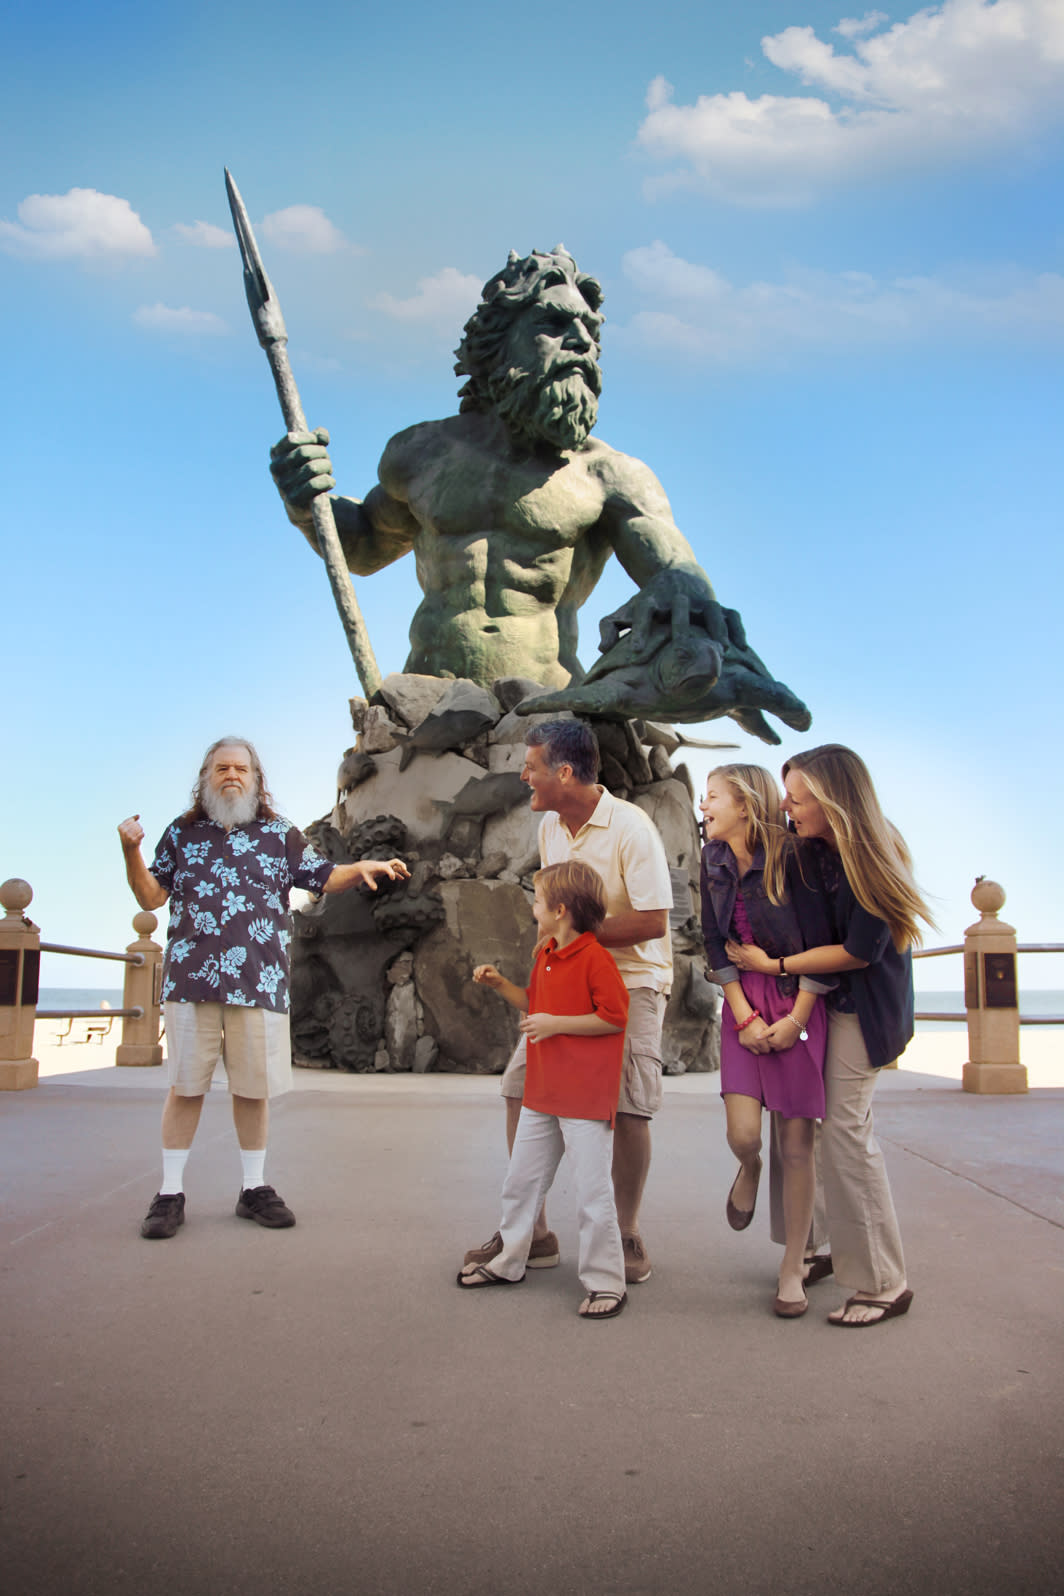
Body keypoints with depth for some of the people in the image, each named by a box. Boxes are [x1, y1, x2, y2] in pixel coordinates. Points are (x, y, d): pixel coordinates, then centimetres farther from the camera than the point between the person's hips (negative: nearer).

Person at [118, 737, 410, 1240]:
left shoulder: (279, 834, 12)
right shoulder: (182, 833, 13)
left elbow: (324, 877, 11)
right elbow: (151, 896, 12)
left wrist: (362, 868, -8)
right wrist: (132, 852, -3)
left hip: (258, 982, 1)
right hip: (190, 977, 0)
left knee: (254, 1087, 7)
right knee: (185, 1086, 2)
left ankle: (254, 1188, 21)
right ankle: (170, 1193, 12)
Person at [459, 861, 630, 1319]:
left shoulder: (594, 959, -17)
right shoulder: (545, 955, 10)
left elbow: (614, 1018, -18)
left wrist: (556, 1024, -19)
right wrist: (500, 985, 11)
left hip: (586, 1097, -9)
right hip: (541, 1092, 9)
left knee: (592, 1190, -2)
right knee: (521, 1179, 18)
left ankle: (605, 1283, 10)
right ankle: (507, 1262, 33)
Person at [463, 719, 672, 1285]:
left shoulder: (630, 827, -18)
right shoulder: (550, 826, 6)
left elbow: (653, 921, -21)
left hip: (632, 980, -7)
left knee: (627, 1105, -10)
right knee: (521, 1084, 0)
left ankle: (626, 1235, 12)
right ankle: (530, 1232, 13)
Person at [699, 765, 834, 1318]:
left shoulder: (789, 856, -13)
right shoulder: (714, 861, 3)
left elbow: (820, 942, -11)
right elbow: (715, 944, 3)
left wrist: (795, 1019, -12)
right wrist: (744, 1017, -6)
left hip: (799, 1004, -3)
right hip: (744, 1004, 3)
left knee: (796, 1144, 0)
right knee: (742, 1134, -10)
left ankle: (793, 1267, 16)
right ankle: (748, 1169, 28)